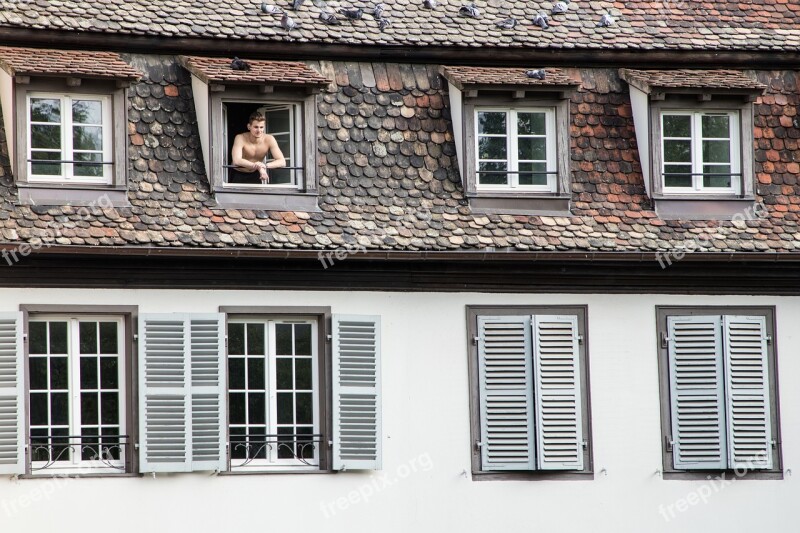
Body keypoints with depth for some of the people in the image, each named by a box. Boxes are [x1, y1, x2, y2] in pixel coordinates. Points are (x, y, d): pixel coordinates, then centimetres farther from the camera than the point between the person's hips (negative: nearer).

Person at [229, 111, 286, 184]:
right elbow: (236, 161, -39)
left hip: (255, 175, 2)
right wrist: (258, 166, -50)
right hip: (237, 175, -2)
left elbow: (282, 162, -24)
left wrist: (265, 165, -43)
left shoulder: (269, 139, -18)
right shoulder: (241, 138, -24)